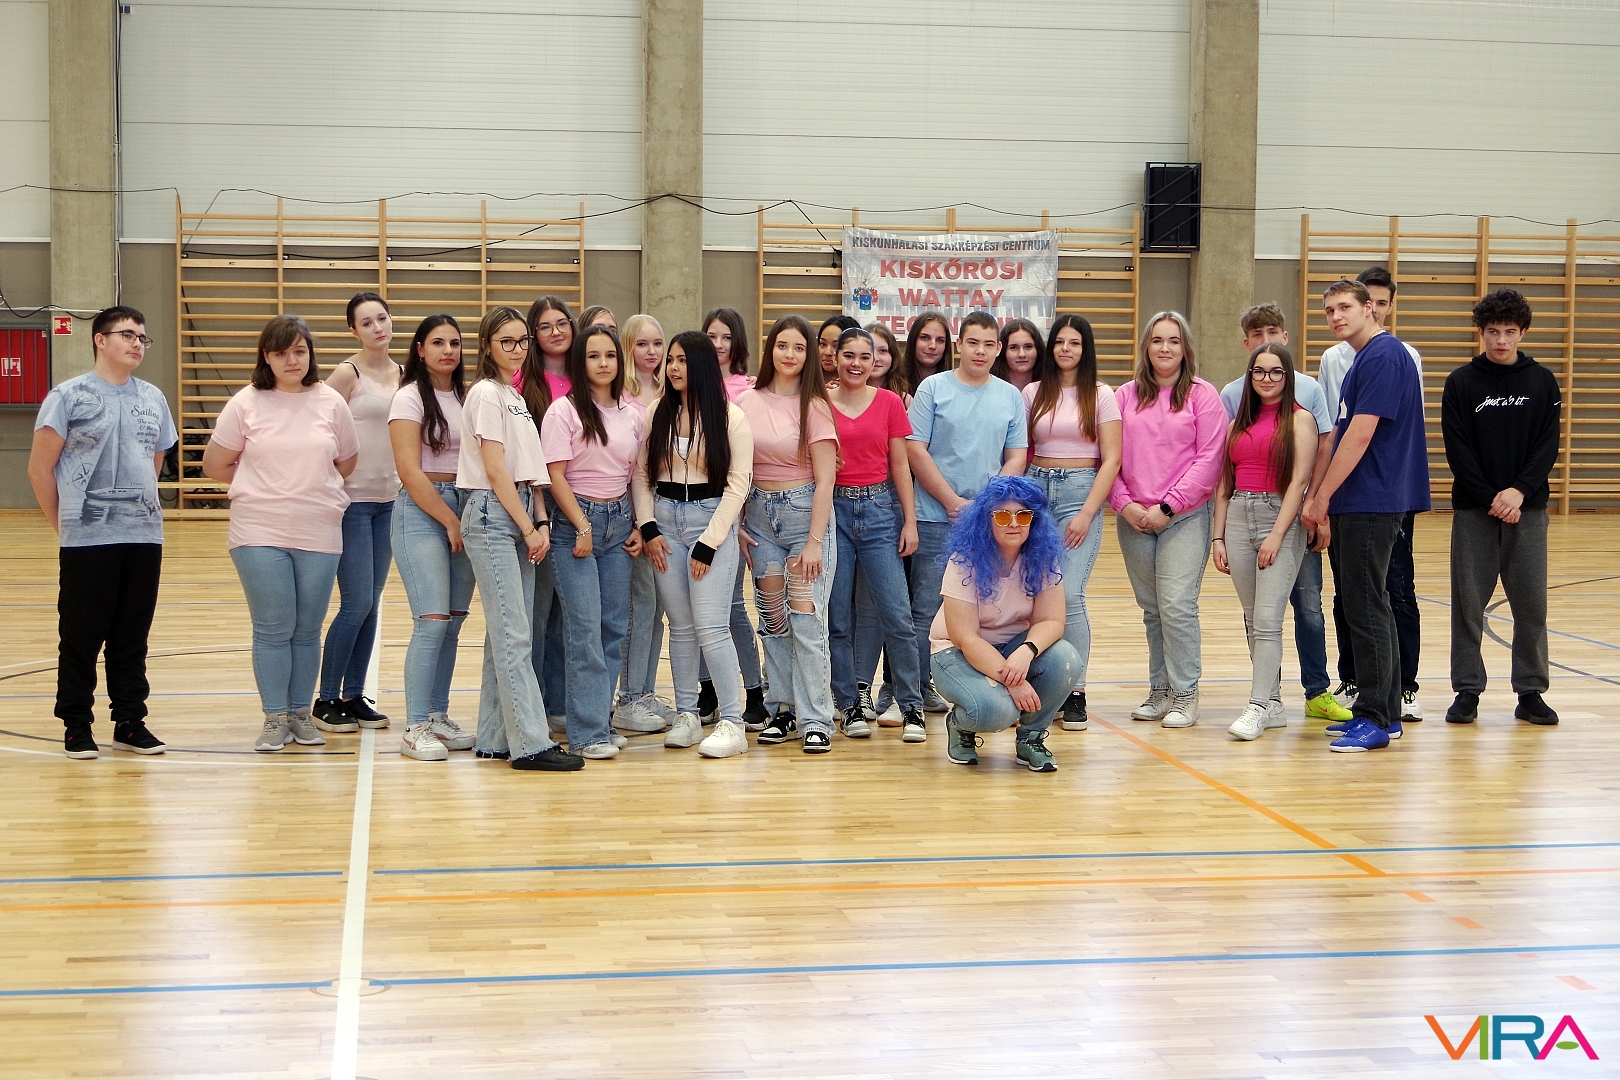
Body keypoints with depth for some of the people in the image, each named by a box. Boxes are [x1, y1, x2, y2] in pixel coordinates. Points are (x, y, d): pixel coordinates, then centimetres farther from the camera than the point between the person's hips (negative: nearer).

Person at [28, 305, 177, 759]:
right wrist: (65, 525, 1)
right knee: (81, 637, 4)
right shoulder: (69, 396, -3)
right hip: (87, 541, -4)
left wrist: (137, 508, 13)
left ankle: (130, 723, 19)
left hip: (145, 538, 4)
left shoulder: (152, 398, 10)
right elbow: (40, 469, -2)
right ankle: (76, 727, 13)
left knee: (132, 637, 10)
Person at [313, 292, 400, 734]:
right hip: (353, 500, -6)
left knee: (371, 605, 8)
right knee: (356, 604, -8)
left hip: (389, 501, 6)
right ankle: (326, 700, 3)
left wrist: (404, 487, 11)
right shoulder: (348, 373, -8)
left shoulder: (399, 373, 10)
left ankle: (354, 696, 16)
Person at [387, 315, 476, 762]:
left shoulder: (467, 396, 13)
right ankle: (416, 728, -7)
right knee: (433, 620, -12)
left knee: (454, 621, 5)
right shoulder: (410, 398, -4)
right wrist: (449, 520, -10)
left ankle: (439, 717, 14)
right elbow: (409, 472, -10)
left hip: (465, 506, 6)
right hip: (421, 511, -6)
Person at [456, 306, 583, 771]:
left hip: (520, 516, 9)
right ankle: (530, 744, -13)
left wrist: (541, 523, 3)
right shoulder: (486, 393, -7)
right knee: (513, 634, -11)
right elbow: (495, 471, -11)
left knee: (507, 632, 8)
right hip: (491, 514, -8)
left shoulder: (517, 397, 18)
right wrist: (528, 528, -10)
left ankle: (495, 739, 12)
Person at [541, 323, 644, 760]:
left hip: (619, 519, 6)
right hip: (574, 519, -5)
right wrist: (582, 527, -13)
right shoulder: (565, 410, -6)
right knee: (585, 626, -9)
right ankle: (588, 733, -6)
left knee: (616, 625, 4)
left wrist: (639, 526, 6)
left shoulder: (632, 414, 10)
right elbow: (555, 476, -9)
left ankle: (599, 720, 13)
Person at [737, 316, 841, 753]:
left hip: (804, 511, -4)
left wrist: (815, 542, -14)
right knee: (772, 618, 8)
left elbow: (825, 480, -8)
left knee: (806, 620, -6)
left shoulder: (814, 406, -5)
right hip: (758, 515, 4)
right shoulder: (747, 402, 5)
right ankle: (783, 711, 17)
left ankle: (815, 720, -1)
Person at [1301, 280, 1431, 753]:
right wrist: (1323, 501, 18)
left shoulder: (1384, 355, -13)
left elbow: (1360, 434, -19)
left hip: (1370, 504, -10)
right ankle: (1383, 712, 18)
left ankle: (1376, 718, -3)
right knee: (1367, 607, 12)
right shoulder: (1365, 358, 18)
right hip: (1355, 505, 10)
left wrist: (1321, 498, -14)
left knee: (1365, 609, -7)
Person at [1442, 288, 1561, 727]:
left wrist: (1519, 491, -14)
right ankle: (1467, 691, 8)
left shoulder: (1543, 382, 6)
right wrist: (1491, 499, -13)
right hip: (1473, 509, -1)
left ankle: (1531, 692, 11)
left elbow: (1548, 446, 0)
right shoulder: (1461, 382, 2)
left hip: (1528, 507, 1)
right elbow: (1458, 450, -4)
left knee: (1531, 604, 2)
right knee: (1468, 603, 1)